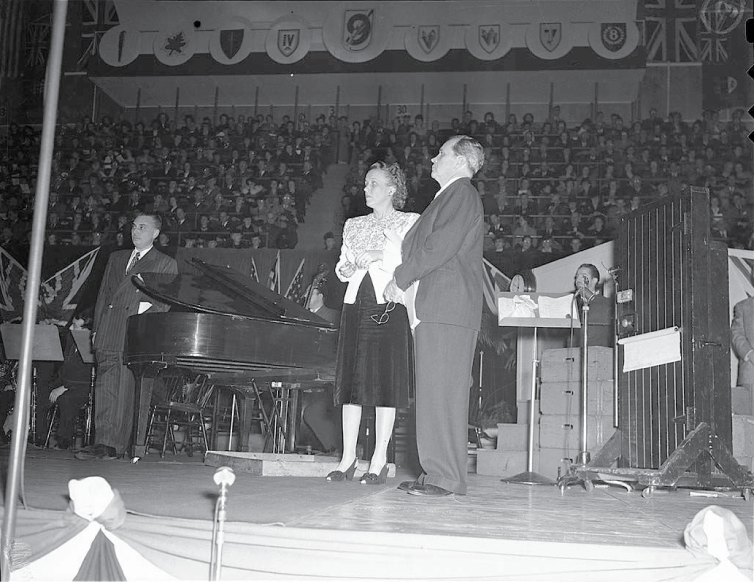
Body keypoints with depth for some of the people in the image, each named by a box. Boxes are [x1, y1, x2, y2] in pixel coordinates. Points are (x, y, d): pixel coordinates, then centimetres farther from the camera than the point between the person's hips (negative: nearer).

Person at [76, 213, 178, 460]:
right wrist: (97, 328, 13)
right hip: (109, 334, 5)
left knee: (124, 391, -9)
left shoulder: (166, 263, 9)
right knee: (105, 388, 2)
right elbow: (103, 294, 21)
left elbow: (167, 302, 3)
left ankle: (113, 445, -7)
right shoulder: (116, 258, 25)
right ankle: (104, 442, 7)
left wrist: (147, 306, -14)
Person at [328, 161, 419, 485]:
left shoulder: (409, 222, 5)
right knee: (351, 379, 2)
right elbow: (341, 269, 18)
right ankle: (348, 457, 8)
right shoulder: (354, 225, 19)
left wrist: (381, 257, -14)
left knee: (386, 380, -5)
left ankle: (380, 459, 1)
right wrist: (353, 265, -3)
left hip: (390, 305, -4)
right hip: (357, 304, 5)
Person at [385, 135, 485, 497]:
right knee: (432, 394, 8)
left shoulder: (462, 195, -5)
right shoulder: (449, 197, 26)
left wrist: (400, 278, -8)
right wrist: (405, 283, 11)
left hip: (447, 309, -10)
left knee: (442, 391, -9)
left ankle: (447, 477, -6)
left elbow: (439, 247, -16)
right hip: (432, 309, 10)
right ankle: (435, 472, 12)